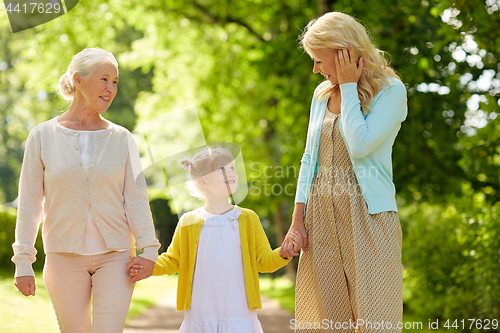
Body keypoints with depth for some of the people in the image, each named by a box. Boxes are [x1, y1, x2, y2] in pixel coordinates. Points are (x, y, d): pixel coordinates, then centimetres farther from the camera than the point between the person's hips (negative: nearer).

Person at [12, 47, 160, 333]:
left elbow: (135, 198, 1)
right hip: (65, 256, 0)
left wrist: (148, 249, -11)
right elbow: (30, 203, 2)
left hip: (115, 255, 0)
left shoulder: (122, 138, 4)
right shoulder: (43, 136, 1)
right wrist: (23, 262, -1)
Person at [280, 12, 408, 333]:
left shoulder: (390, 90, -4)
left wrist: (348, 86, -8)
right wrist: (297, 218, 7)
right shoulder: (322, 93, 15)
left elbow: (360, 144, -18)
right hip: (321, 216, 5)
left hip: (367, 214, -5)